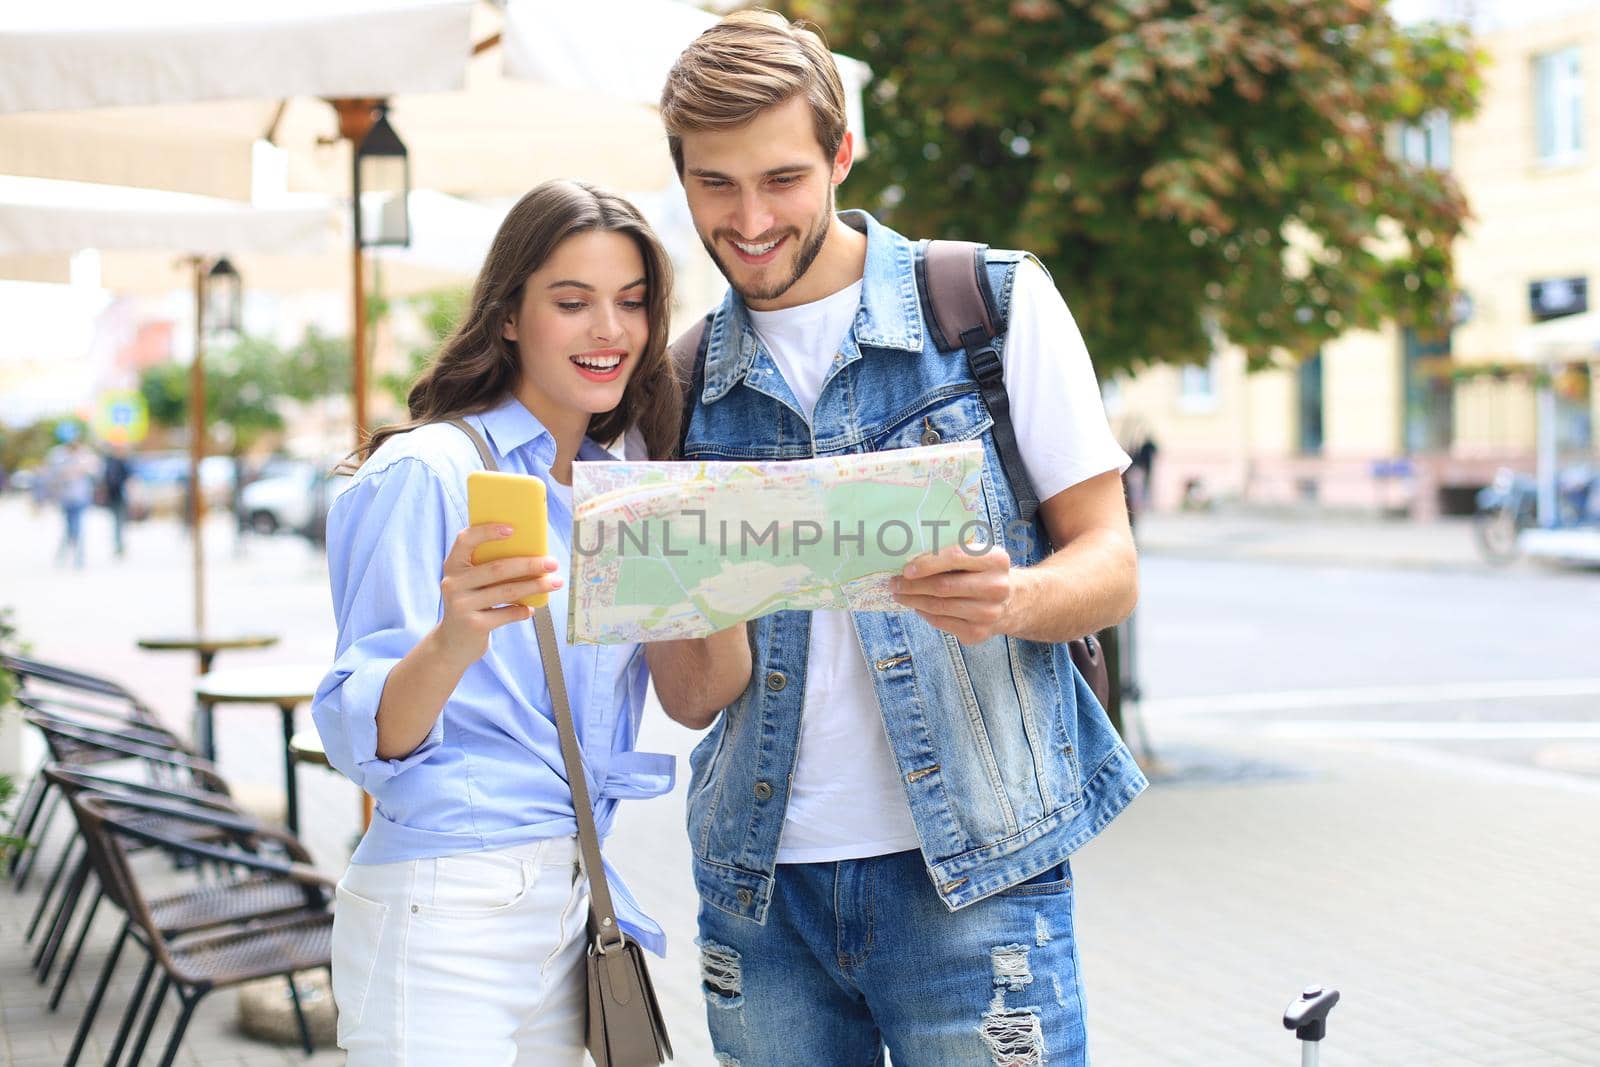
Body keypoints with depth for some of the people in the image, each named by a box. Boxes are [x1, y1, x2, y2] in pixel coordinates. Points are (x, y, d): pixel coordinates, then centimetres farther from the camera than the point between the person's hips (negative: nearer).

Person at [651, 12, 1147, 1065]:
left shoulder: (998, 303, -1)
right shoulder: (688, 380, 9)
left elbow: (1109, 565, -1)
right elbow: (692, 701, 9)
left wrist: (1011, 599, -24)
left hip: (971, 870, -3)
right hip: (760, 879, 4)